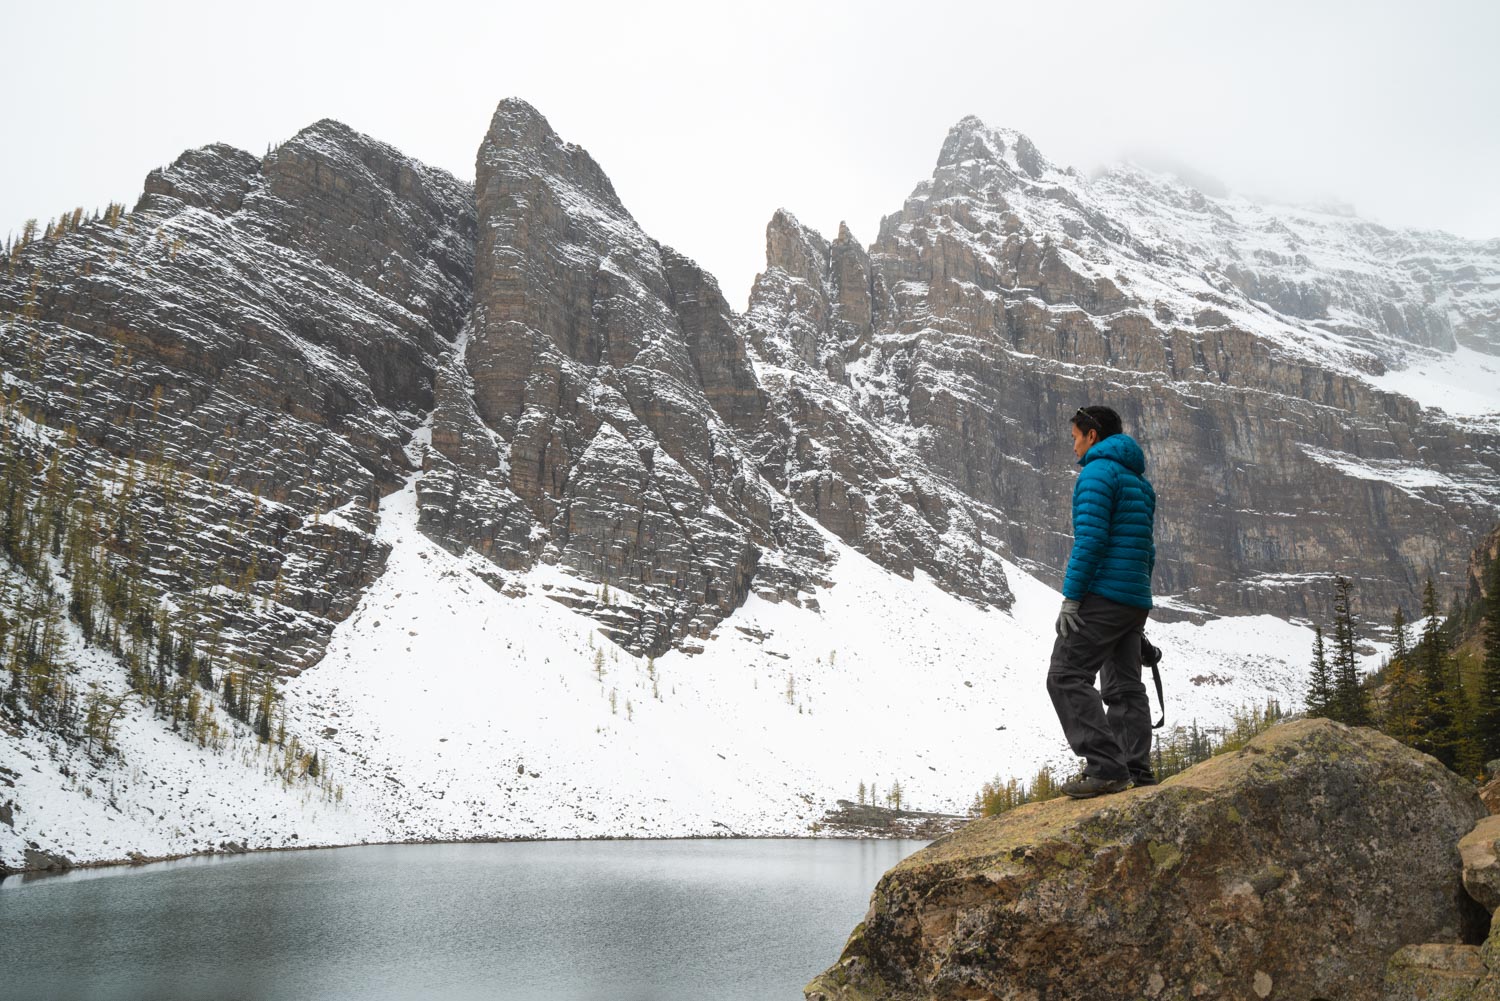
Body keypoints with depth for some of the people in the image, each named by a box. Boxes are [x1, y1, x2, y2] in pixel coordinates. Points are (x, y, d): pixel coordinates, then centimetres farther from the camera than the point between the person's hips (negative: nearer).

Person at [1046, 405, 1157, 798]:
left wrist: (1071, 597, -18)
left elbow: (1090, 538, -18)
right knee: (1125, 687, 11)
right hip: (1136, 601, 10)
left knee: (1067, 677, -10)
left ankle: (1105, 767, -16)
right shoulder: (1140, 482, 21)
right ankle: (1137, 773, 8)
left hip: (1102, 595, -10)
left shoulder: (1097, 472, -8)